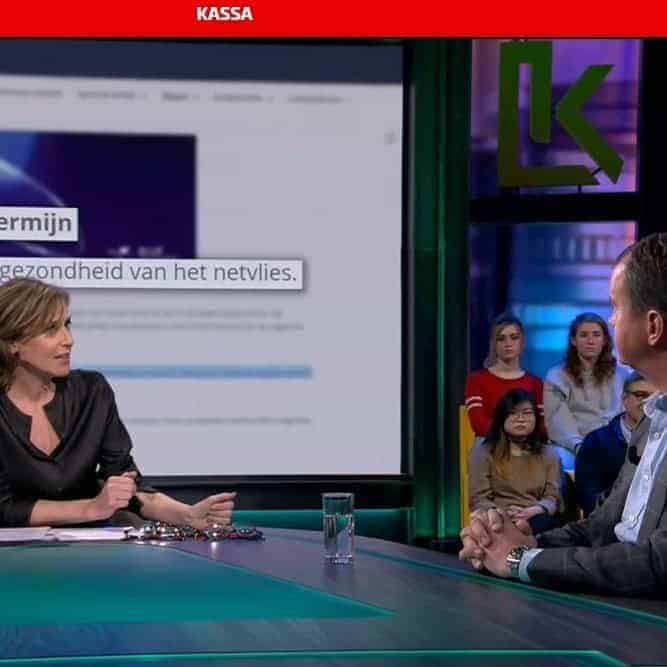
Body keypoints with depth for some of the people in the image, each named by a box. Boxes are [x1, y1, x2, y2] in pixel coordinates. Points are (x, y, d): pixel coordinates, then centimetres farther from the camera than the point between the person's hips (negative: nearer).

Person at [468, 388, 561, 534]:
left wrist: (530, 512, -16)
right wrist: (503, 514, -18)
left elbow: (552, 498, 8)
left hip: (536, 520, 2)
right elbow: (479, 500, 4)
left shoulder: (549, 454, 20)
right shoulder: (483, 451, 12)